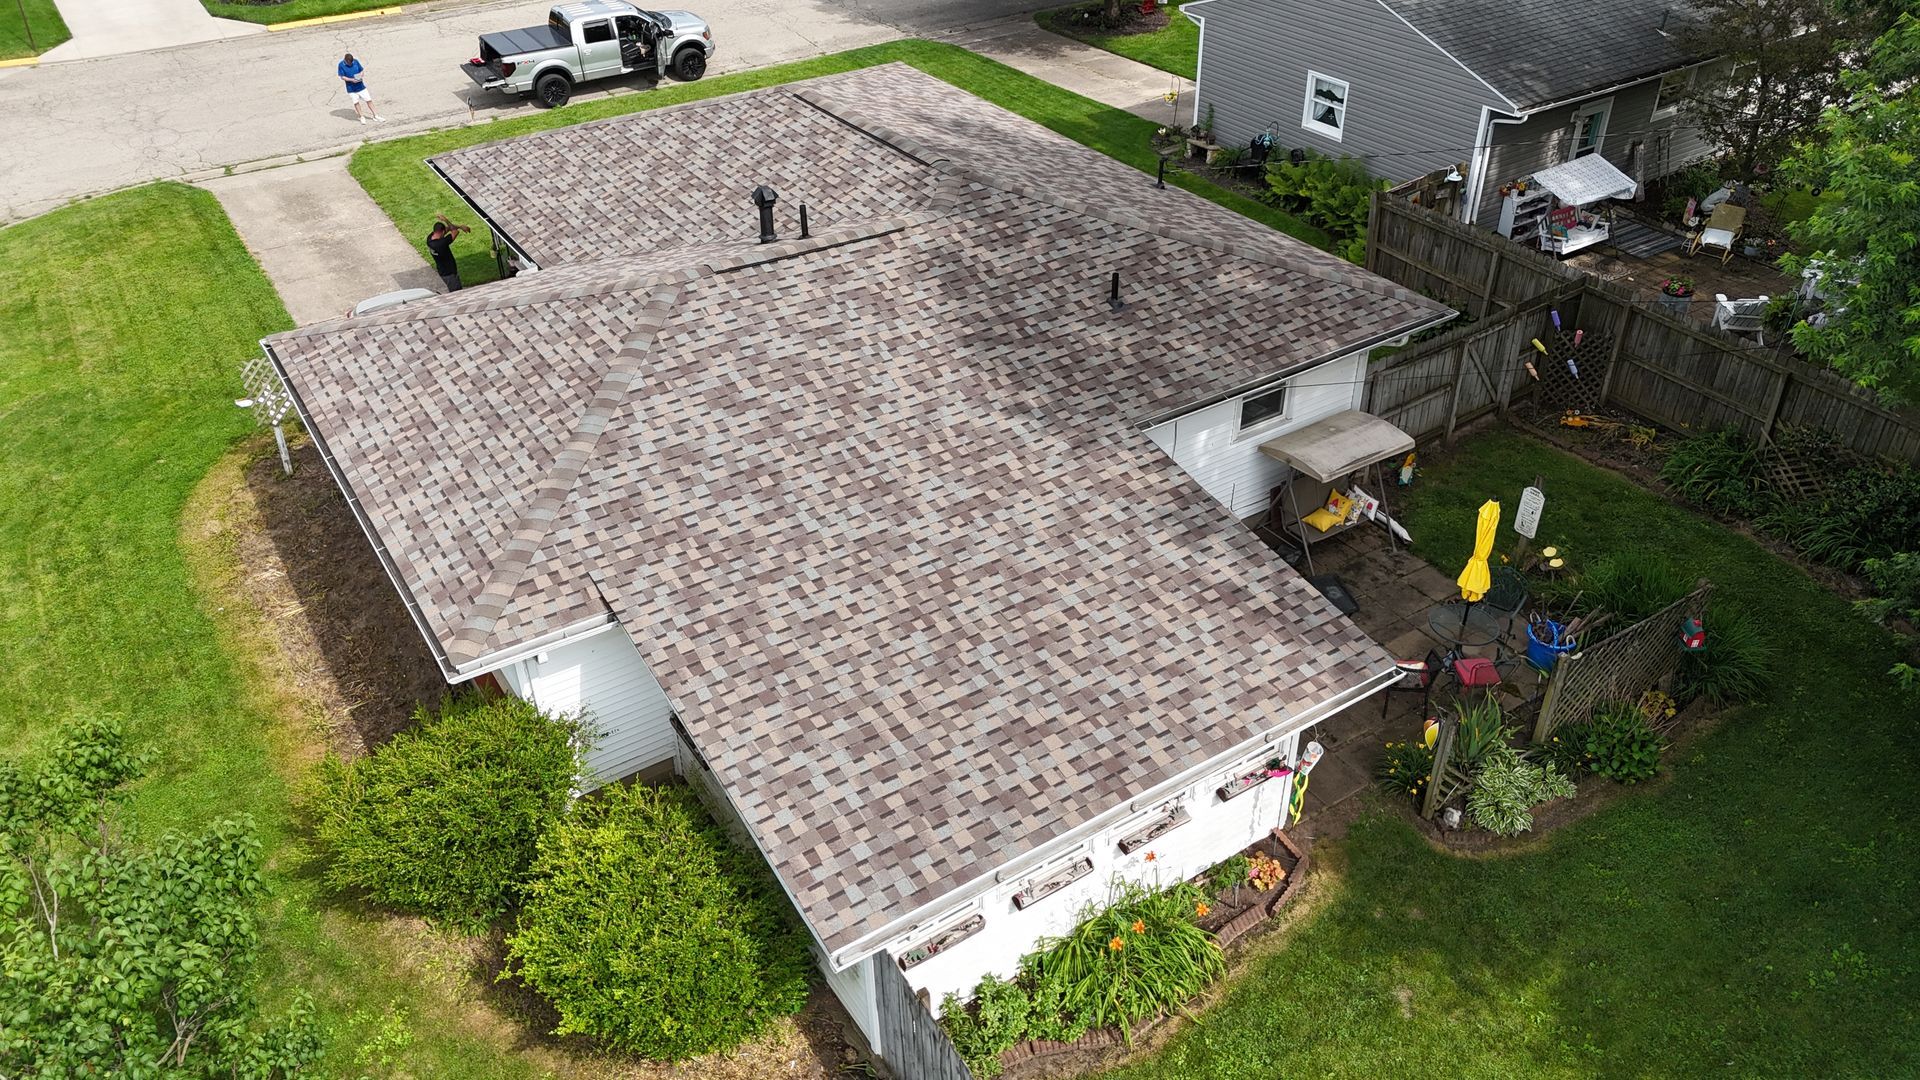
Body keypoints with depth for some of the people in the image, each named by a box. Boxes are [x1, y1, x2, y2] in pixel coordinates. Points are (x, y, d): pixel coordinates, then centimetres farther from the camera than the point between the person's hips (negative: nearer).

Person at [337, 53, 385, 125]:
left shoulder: (356, 62, -5)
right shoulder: (341, 65, -10)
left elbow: (362, 70, 6)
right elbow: (342, 77, -8)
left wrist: (361, 76, -15)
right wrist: (352, 80, -22)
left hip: (360, 86, 1)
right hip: (351, 88, -1)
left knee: (369, 100, 2)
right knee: (356, 102, 5)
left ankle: (375, 116, 13)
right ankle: (361, 117, 21)